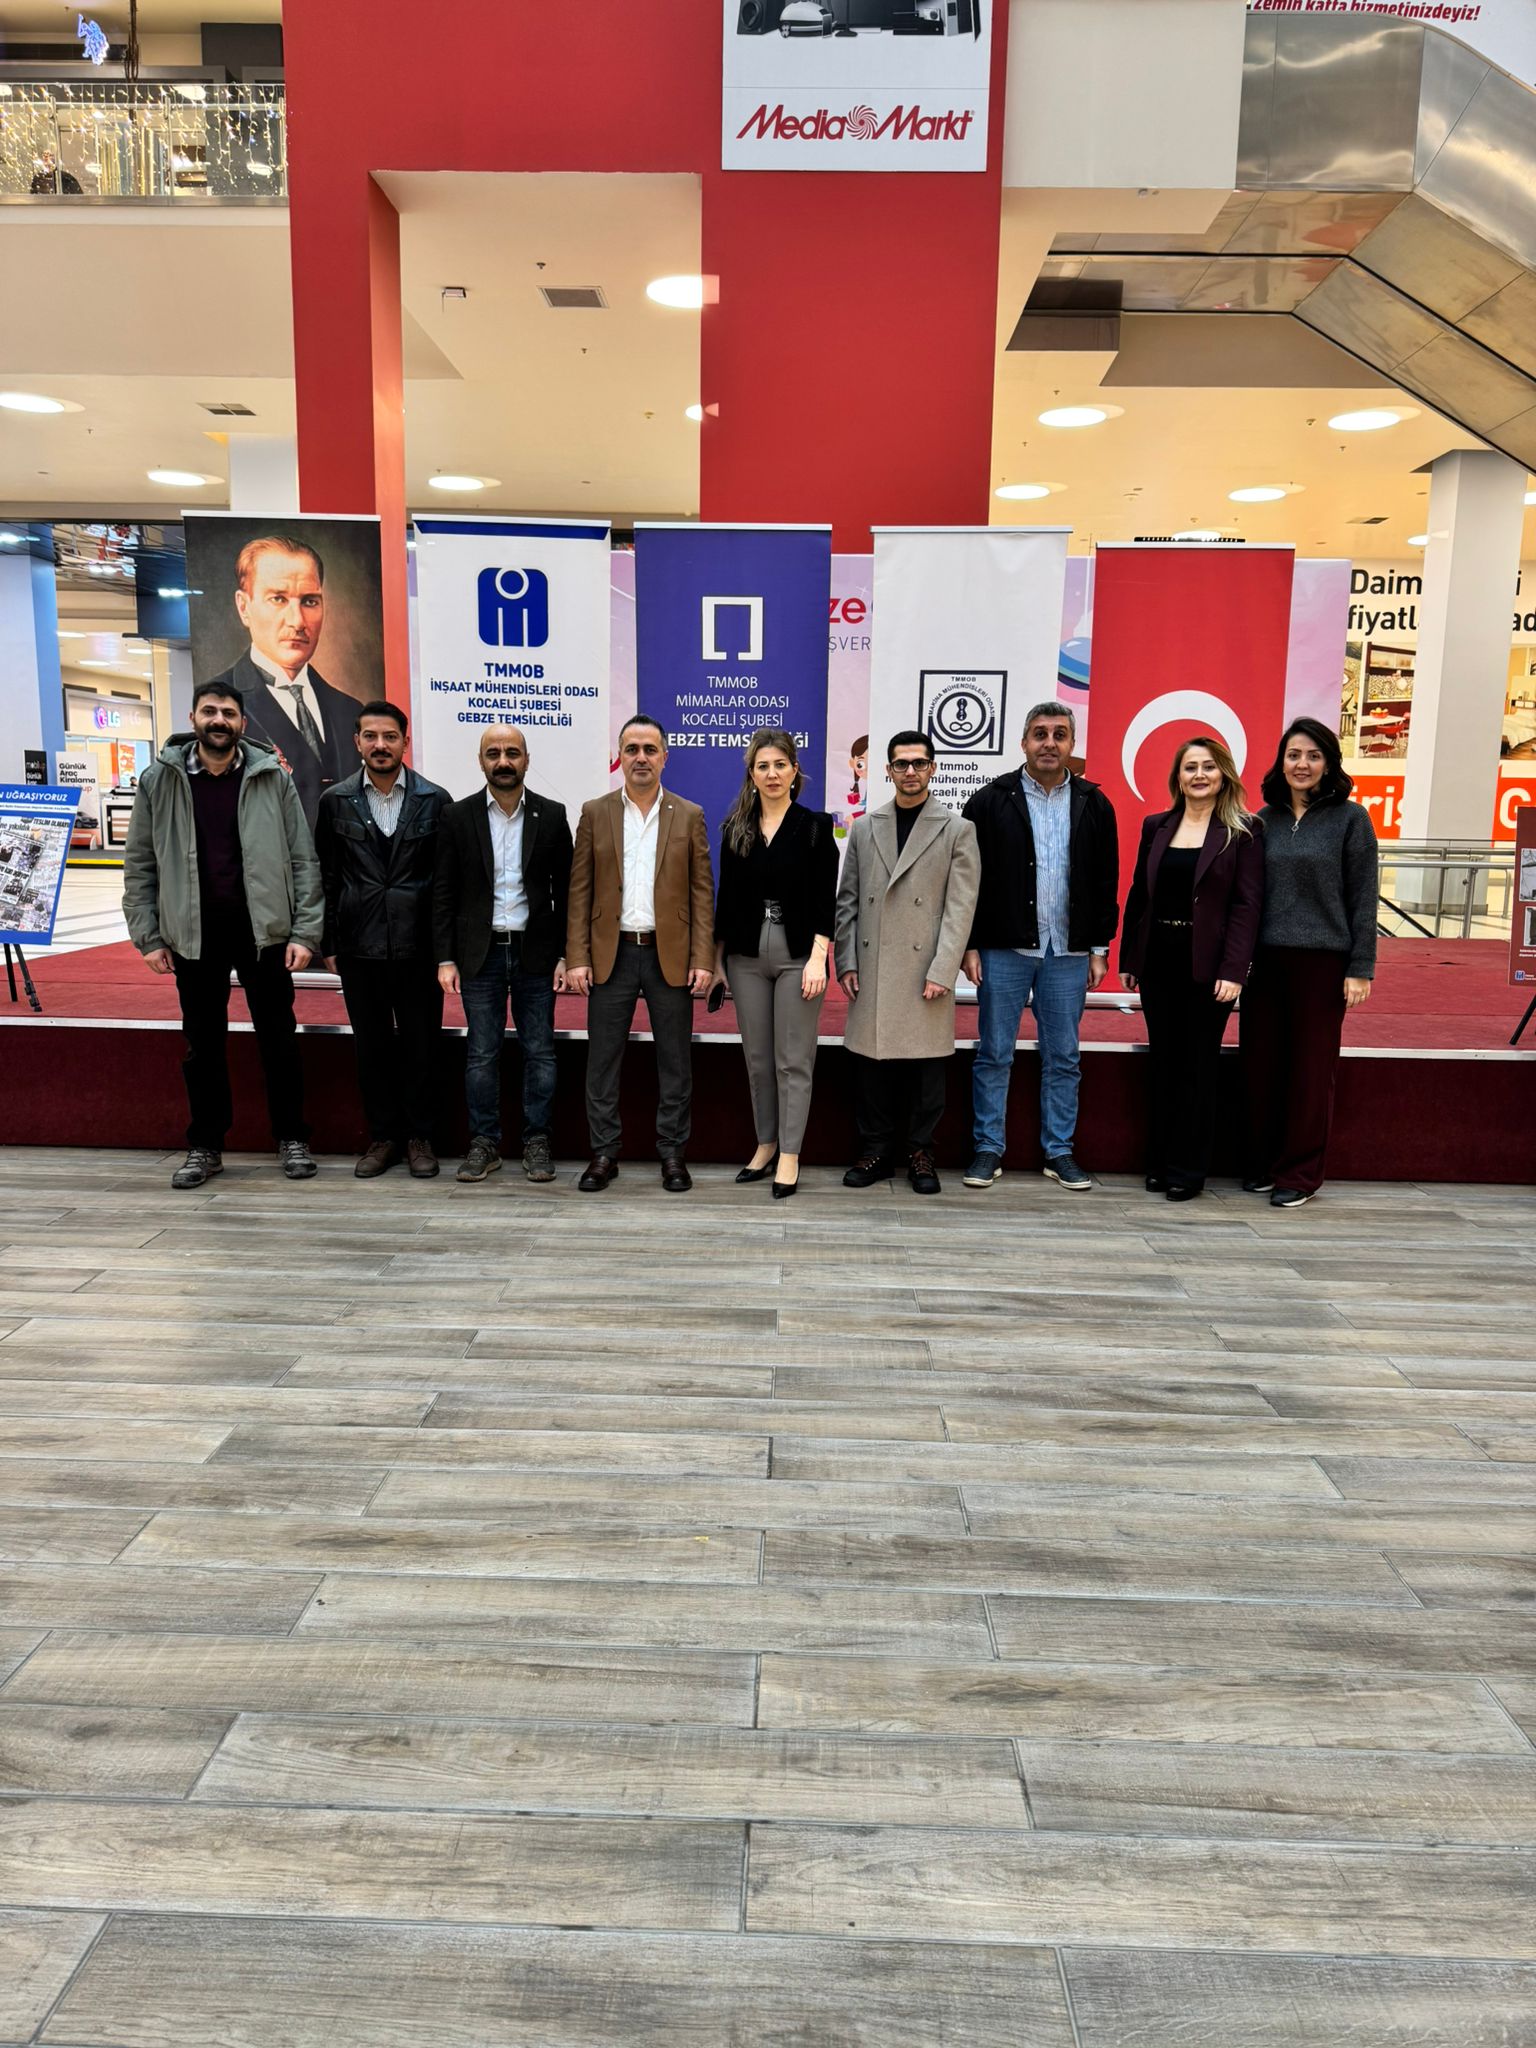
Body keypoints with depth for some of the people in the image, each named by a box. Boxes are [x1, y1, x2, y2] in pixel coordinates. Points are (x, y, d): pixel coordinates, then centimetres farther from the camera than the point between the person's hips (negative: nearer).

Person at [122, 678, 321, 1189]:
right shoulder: (159, 780, 2)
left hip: (263, 932, -1)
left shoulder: (273, 779, -1)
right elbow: (140, 865, 4)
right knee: (203, 1045, 10)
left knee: (278, 1038, 7)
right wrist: (148, 937, -2)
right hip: (194, 936, 1)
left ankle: (291, 1139, 21)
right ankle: (204, 1146, 22)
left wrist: (305, 932, -8)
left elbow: (303, 860, -1)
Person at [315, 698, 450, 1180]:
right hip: (359, 946, 2)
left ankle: (419, 1136, 19)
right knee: (371, 1046, 9)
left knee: (421, 1045, 5)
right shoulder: (336, 801, 5)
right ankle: (383, 1136, 21)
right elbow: (327, 877, 7)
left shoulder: (434, 800, 0)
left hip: (417, 945, -1)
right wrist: (329, 942, 4)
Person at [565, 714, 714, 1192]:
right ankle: (604, 1153, 15)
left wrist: (703, 960, -6)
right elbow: (580, 891, 3)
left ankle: (672, 1152, 16)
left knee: (675, 1061, 5)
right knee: (603, 1059, 4)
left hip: (670, 955, 0)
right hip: (611, 954, 1)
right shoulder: (595, 813, 6)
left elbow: (702, 892, 2)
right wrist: (577, 958, -5)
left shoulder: (689, 816, 5)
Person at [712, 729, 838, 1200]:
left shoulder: (814, 826, -3)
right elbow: (725, 896, 10)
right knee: (757, 1058, 10)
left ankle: (789, 1156, 6)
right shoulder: (735, 828, 7)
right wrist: (718, 957, 9)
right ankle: (766, 1144, 22)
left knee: (793, 1060, -1)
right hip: (746, 954, 4)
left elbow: (826, 899, -6)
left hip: (797, 953, -3)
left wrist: (817, 958, -15)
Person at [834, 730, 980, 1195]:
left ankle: (920, 1152, 16)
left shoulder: (957, 830, 3)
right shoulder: (864, 828, 12)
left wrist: (942, 973, -10)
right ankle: (876, 1151, 17)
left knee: (926, 1065, 3)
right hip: (870, 971, 3)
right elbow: (847, 900, 11)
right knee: (870, 1063, 5)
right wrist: (846, 962, 2)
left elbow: (960, 908, -3)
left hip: (924, 971, -2)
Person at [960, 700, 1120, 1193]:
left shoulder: (1094, 805, 6)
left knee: (1063, 1057, 8)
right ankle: (989, 1149, 14)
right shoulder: (991, 801, -1)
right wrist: (971, 945, -6)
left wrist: (1099, 947, 5)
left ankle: (1060, 1151, 18)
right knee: (995, 1054, 4)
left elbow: (1106, 883, 8)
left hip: (1068, 952, 2)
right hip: (1004, 949, -2)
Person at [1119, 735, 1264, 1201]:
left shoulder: (1241, 832, -3)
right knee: (1161, 1062, 9)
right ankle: (1159, 1163, 19)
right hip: (1158, 961, 4)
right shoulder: (1156, 827, 9)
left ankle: (1187, 1169, 13)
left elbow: (1247, 904, -8)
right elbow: (1138, 896, 11)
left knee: (1197, 1065, 3)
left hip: (1207, 966, -4)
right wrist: (1128, 959, 6)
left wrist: (1233, 970, -15)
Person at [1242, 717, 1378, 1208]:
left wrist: (1360, 968, -7)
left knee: (1311, 1068, 3)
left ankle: (1299, 1173, 14)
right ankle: (1264, 1162, 20)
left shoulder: (1350, 818, -1)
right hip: (1264, 959, 3)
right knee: (1261, 1065, 5)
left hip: (1322, 960, -3)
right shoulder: (1264, 819, 8)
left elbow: (1363, 898, -2)